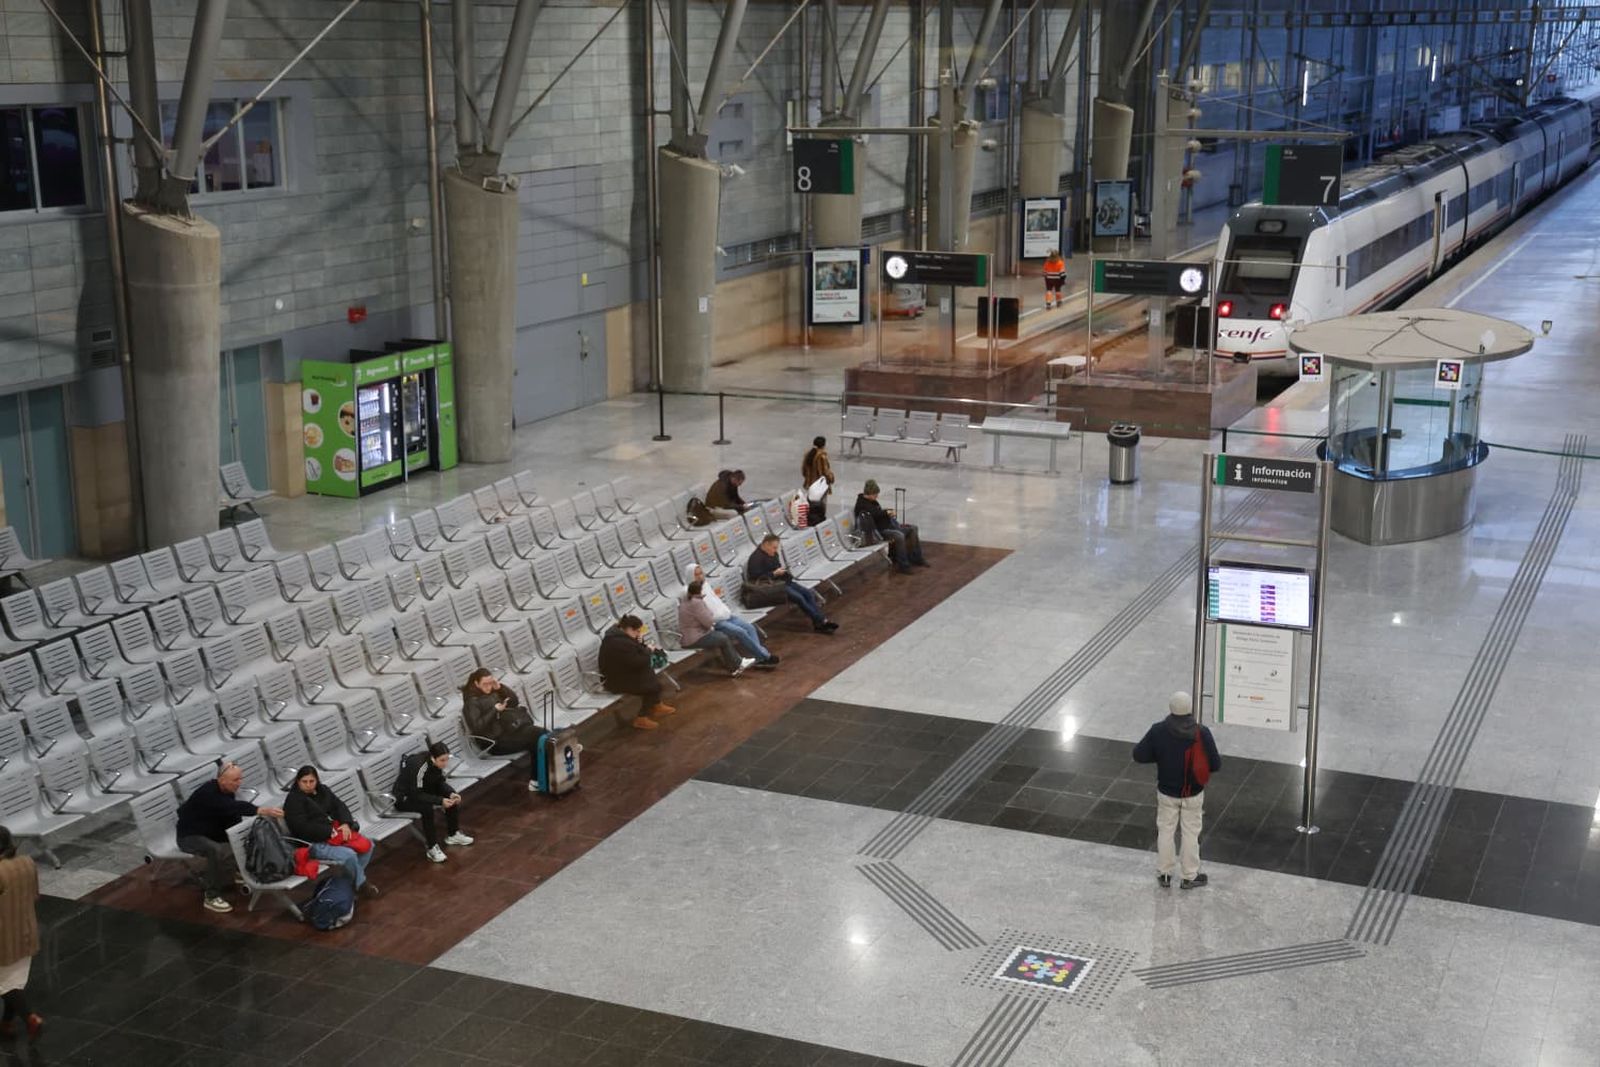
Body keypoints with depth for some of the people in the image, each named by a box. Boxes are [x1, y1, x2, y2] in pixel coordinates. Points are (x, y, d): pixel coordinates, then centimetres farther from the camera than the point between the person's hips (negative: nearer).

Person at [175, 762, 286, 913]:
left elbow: (234, 819, -4)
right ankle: (211, 898, -28)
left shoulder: (227, 792, -3)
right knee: (217, 850, -37)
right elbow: (234, 807, -47)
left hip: (213, 834, 9)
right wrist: (263, 811, -58)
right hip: (190, 837, -9)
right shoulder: (207, 794, -31)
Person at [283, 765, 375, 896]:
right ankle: (361, 883, -2)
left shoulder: (322, 790, 9)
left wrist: (346, 824, -12)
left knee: (367, 845, -5)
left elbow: (339, 806, 8)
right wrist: (330, 831, -20)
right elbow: (303, 827, -21)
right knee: (349, 855, -26)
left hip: (333, 831, 8)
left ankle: (355, 878, 5)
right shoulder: (293, 800, -13)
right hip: (314, 843, -8)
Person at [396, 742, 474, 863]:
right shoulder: (418, 766, -35)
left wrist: (451, 793, -19)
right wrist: (440, 801, -36)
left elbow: (441, 781, 0)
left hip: (422, 789, 8)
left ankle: (453, 834, 8)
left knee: (453, 798, -6)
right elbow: (417, 795, -31)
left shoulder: (435, 762, -14)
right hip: (404, 797, -8)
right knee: (427, 807, -34)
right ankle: (432, 849, -25)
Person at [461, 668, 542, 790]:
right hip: (497, 740, -7)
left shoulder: (494, 691, 16)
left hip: (512, 727, 7)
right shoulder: (472, 702, -4)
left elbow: (515, 702, 13)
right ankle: (536, 781, -19)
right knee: (535, 740, -25)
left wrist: (500, 688, 0)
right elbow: (476, 727, -16)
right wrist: (495, 710, -17)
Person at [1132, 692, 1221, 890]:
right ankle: (1190, 877, 28)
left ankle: (1163, 874, 30)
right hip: (1193, 794, -1)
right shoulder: (1201, 733, -23)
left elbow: (1138, 755, -12)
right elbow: (1215, 765, -18)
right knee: (1191, 833, 16)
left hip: (1166, 792, 1)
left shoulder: (1158, 731, -20)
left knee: (1165, 831, 19)